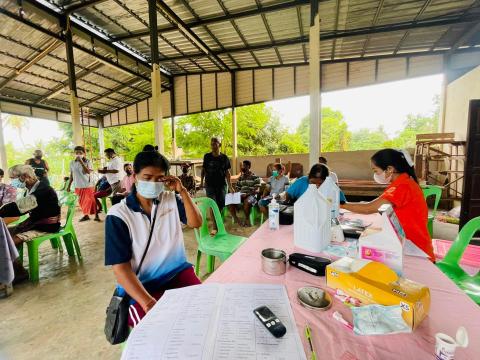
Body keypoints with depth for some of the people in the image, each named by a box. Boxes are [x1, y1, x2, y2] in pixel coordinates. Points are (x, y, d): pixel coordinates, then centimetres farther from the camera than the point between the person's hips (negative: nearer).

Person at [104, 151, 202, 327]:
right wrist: (148, 303, -24)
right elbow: (121, 267, -12)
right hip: (140, 285, -3)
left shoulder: (171, 199, 4)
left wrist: (182, 191, -11)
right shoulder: (118, 215, -8)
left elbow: (196, 223, -2)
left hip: (178, 272, 4)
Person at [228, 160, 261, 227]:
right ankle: (235, 218, -13)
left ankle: (247, 219, -16)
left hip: (251, 196, -5)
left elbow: (256, 190, -7)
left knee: (246, 202, -39)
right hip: (241, 196, 5)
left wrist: (247, 194, -22)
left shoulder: (255, 177, 2)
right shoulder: (240, 178, 19)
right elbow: (237, 189, 18)